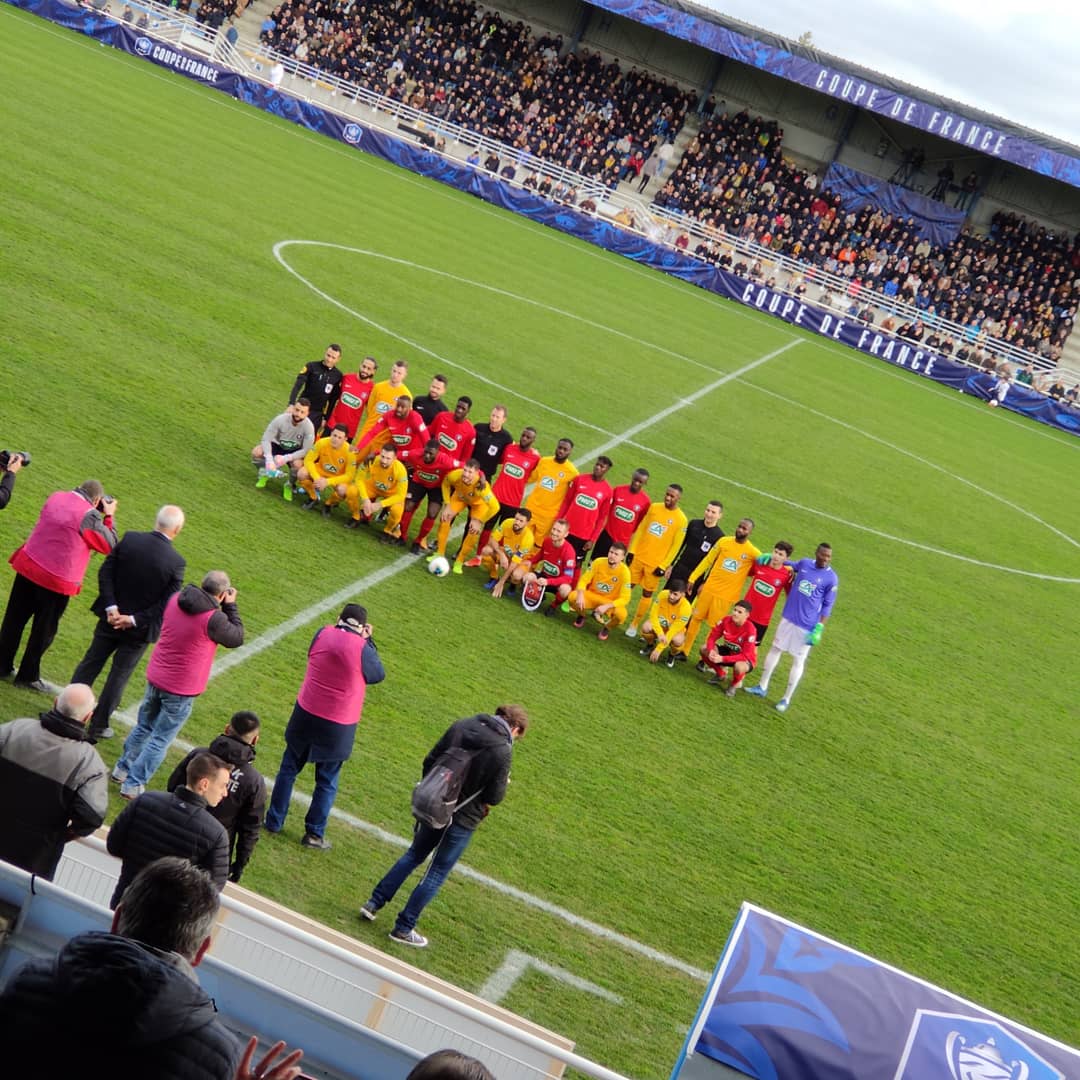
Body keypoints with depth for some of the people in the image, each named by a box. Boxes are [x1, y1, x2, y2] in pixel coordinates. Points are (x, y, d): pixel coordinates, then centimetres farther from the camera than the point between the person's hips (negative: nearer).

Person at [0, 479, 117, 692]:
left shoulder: (55, 497, 1)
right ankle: (28, 676, 21)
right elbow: (110, 546, -6)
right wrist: (109, 516, 4)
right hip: (56, 581, -6)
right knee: (44, 630, 12)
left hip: (28, 568, 6)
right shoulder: (89, 515, -17)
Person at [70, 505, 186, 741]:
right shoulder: (176, 562, -19)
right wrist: (134, 620, -14)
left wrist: (111, 607, -11)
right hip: (138, 629, -3)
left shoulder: (129, 539, -11)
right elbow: (166, 604, -19)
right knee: (119, 675, 12)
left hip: (111, 618, 3)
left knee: (91, 663, 20)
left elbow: (105, 572, -10)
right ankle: (97, 726, 21)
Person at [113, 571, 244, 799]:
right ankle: (133, 785, 11)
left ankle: (122, 769, 38)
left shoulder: (176, 599, -6)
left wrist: (222, 608, 10)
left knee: (144, 727, 25)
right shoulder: (213, 618, -25)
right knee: (161, 739, 7)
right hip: (182, 688, -6)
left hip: (155, 677, 6)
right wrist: (230, 607, -2)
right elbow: (237, 638, -8)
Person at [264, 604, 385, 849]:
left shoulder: (323, 634, -7)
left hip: (305, 716, 3)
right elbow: (378, 675, 0)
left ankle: (273, 821, 26)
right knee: (327, 783, 12)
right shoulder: (362, 648, -17)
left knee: (288, 769, 19)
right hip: (337, 727, -3)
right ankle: (314, 834, 18)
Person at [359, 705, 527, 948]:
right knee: (438, 872, 9)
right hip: (462, 820, -5)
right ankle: (403, 928, 15)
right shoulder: (502, 750, -20)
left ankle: (374, 903, 27)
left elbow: (429, 762, 2)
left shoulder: (460, 726, -3)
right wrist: (503, 784, 6)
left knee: (414, 855, 24)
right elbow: (494, 797, -15)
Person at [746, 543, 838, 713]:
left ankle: (787, 699, 12)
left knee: (798, 660, 2)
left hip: (806, 627, -5)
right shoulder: (804, 563, 1)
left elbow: (827, 606, -6)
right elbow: (792, 565, 25)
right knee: (775, 649, 14)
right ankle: (762, 687, 27)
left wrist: (819, 628, -12)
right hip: (788, 618, 5)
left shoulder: (831, 578, -12)